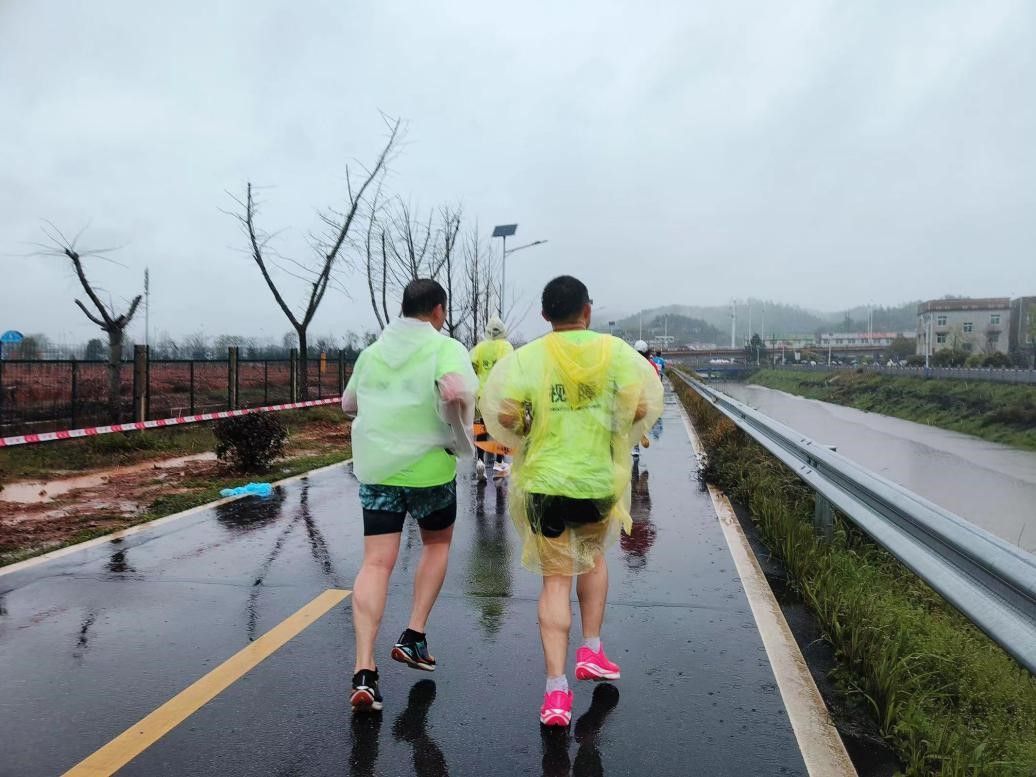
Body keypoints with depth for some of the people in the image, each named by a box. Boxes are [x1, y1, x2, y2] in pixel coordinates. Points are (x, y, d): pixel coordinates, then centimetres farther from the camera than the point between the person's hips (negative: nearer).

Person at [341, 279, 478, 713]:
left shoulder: (372, 352, 10)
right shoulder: (445, 347, -6)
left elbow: (348, 405, 21)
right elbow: (454, 389, -27)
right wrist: (460, 420, -8)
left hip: (375, 469, 3)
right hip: (430, 468, -3)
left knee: (376, 563, 1)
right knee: (437, 544, 22)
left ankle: (364, 671, -10)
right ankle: (413, 638, 19)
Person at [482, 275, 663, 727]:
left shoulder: (527, 357, -6)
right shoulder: (614, 351, -3)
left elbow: (505, 417, -13)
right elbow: (640, 409, -8)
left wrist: (527, 431, 8)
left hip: (544, 482, -1)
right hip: (599, 481, 1)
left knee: (555, 580, 8)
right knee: (593, 556, 28)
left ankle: (556, 688, 3)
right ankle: (591, 651, 29)